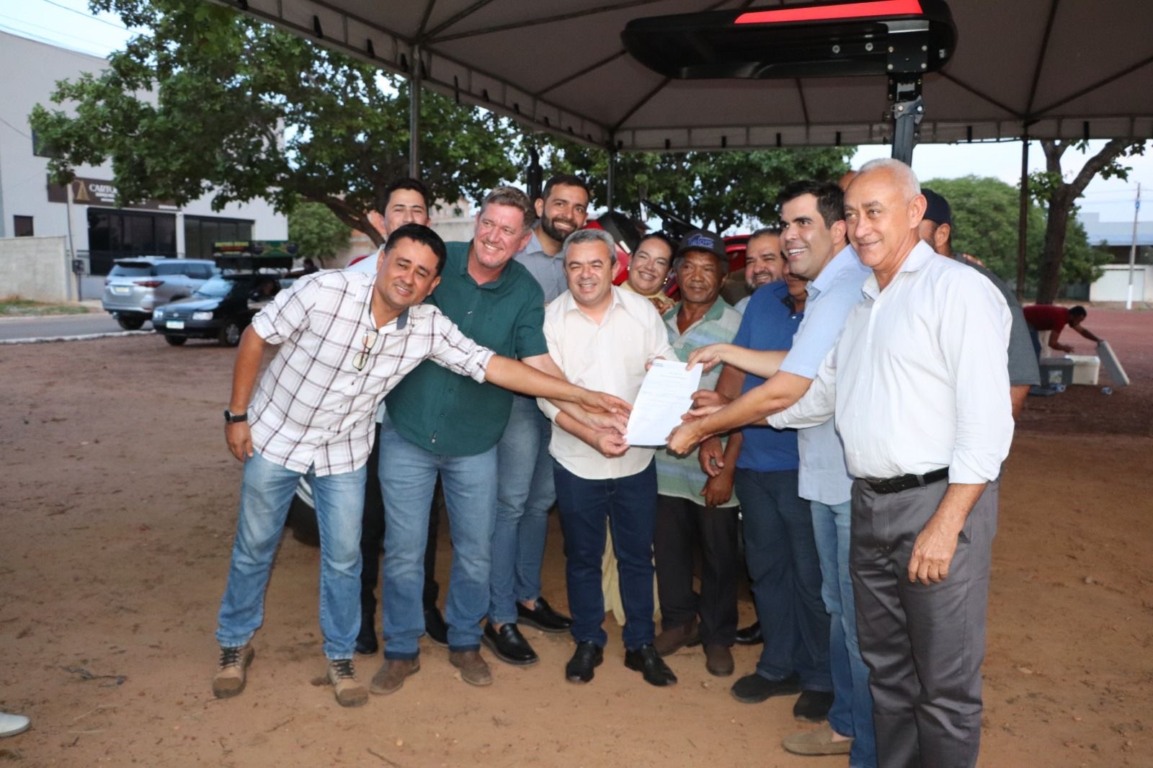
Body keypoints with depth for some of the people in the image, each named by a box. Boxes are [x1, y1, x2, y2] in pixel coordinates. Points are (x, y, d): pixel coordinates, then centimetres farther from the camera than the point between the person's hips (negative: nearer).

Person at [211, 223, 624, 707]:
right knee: (254, 549, 12)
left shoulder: (430, 328, -16)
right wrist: (237, 414, -11)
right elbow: (256, 336, -14)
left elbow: (493, 366, -16)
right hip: (275, 435, -2)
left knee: (343, 557, 8)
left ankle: (340, 655, 30)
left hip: (343, 450, 2)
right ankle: (235, 644, 36)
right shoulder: (324, 291, -26)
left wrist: (584, 395, -20)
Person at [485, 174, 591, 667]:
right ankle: (500, 619, 5)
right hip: (519, 395, -7)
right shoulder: (513, 258, -8)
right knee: (511, 502, -4)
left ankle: (527, 595, 29)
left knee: (541, 500, 15)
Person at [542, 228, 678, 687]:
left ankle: (641, 645, 30)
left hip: (637, 458, 1)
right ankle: (587, 642, 32)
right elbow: (547, 395, -9)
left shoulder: (642, 311, -3)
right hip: (577, 461, -1)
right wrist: (594, 437, -21)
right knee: (582, 557, 14)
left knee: (637, 556, 13)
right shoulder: (550, 318, -7)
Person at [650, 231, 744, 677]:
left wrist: (726, 469, -14)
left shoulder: (735, 327, -10)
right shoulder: (661, 322, 6)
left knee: (719, 556, 9)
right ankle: (678, 621, 34)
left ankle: (717, 636, 27)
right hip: (665, 464, 5)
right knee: (669, 549, 14)